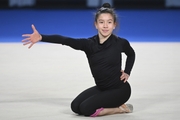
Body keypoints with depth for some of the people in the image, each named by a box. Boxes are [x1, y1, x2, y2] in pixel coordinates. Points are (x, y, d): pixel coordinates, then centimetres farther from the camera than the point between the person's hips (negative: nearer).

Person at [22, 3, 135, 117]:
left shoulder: (120, 43, -15)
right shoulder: (89, 44, -11)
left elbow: (131, 54, 11)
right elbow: (65, 40, -27)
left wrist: (127, 73, 0)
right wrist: (41, 38, -40)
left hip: (119, 89, -5)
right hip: (101, 88, 5)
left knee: (86, 108, -20)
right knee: (76, 106, -10)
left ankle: (120, 108, 1)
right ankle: (110, 104, 7)